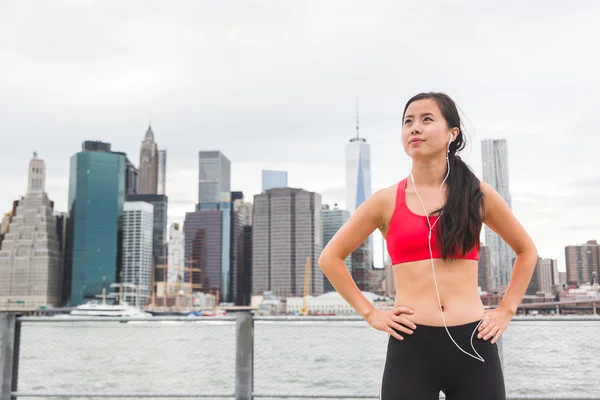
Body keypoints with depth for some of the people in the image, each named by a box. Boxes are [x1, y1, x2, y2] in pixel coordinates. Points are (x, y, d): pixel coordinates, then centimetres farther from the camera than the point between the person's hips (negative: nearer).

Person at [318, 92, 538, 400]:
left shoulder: (478, 194, 5)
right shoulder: (387, 201, 2)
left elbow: (527, 251, 20)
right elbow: (330, 258, 9)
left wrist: (506, 310, 10)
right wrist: (370, 313, 2)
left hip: (473, 345, 1)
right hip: (411, 346, -1)